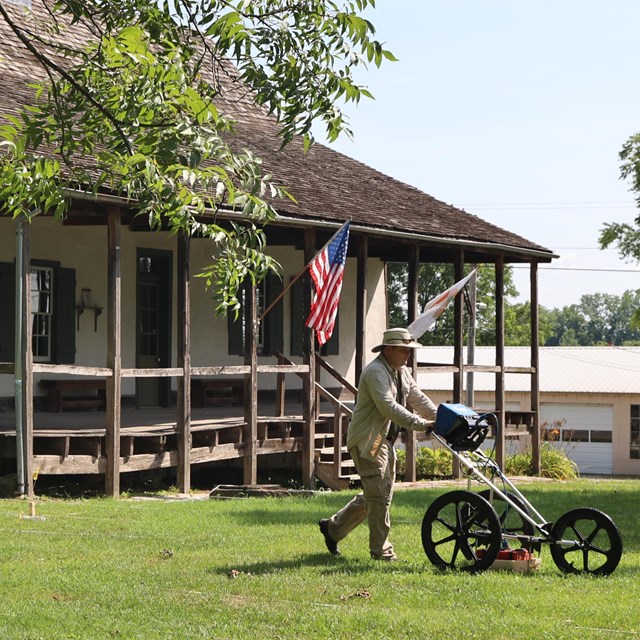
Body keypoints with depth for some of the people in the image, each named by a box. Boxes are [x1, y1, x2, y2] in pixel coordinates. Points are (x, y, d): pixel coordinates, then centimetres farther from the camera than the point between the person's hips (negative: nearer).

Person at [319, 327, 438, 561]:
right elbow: (388, 407, -29)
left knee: (378, 495, 15)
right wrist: (421, 424, -33)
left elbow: (419, 399, 14)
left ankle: (333, 527, 29)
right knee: (379, 496, -9)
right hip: (367, 441, -10)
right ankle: (381, 550, -1)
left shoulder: (402, 372, 13)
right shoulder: (375, 372, -19)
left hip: (386, 441, 10)